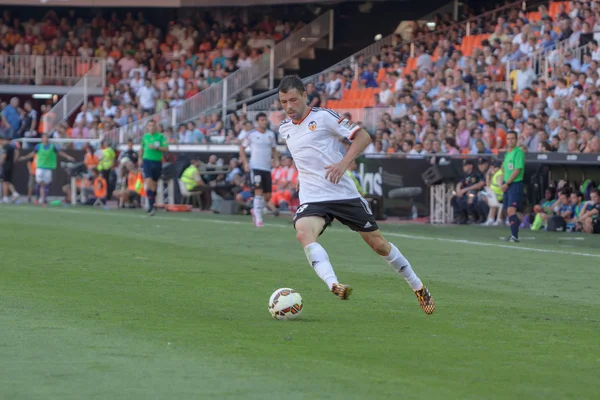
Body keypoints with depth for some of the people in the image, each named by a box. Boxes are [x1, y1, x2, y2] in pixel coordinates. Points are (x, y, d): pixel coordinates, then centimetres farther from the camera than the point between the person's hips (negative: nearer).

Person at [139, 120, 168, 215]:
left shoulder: (161, 136, 0)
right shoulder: (145, 136, 9)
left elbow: (166, 149, -7)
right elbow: (142, 148, 25)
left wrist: (156, 148, -19)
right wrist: (140, 158, 15)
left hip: (157, 162, 0)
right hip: (147, 161, 0)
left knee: (154, 185, 8)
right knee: (148, 182, -17)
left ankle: (151, 204, 24)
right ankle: (151, 206, -22)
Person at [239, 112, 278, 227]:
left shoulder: (271, 135, 10)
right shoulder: (251, 135, -2)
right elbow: (242, 148, 5)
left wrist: (276, 159, 1)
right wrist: (245, 163, -7)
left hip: (267, 168, 5)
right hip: (255, 167, -5)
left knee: (268, 195, 4)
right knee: (259, 192, -15)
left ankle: (255, 211, 28)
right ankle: (258, 218, -11)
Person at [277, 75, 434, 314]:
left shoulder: (323, 116, -6)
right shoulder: (284, 129, 12)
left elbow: (363, 137, -9)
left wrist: (343, 163, -21)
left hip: (344, 194, -3)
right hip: (312, 199, 3)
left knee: (378, 244, 6)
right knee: (303, 234, -31)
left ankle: (419, 288, 26)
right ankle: (333, 285, -49)